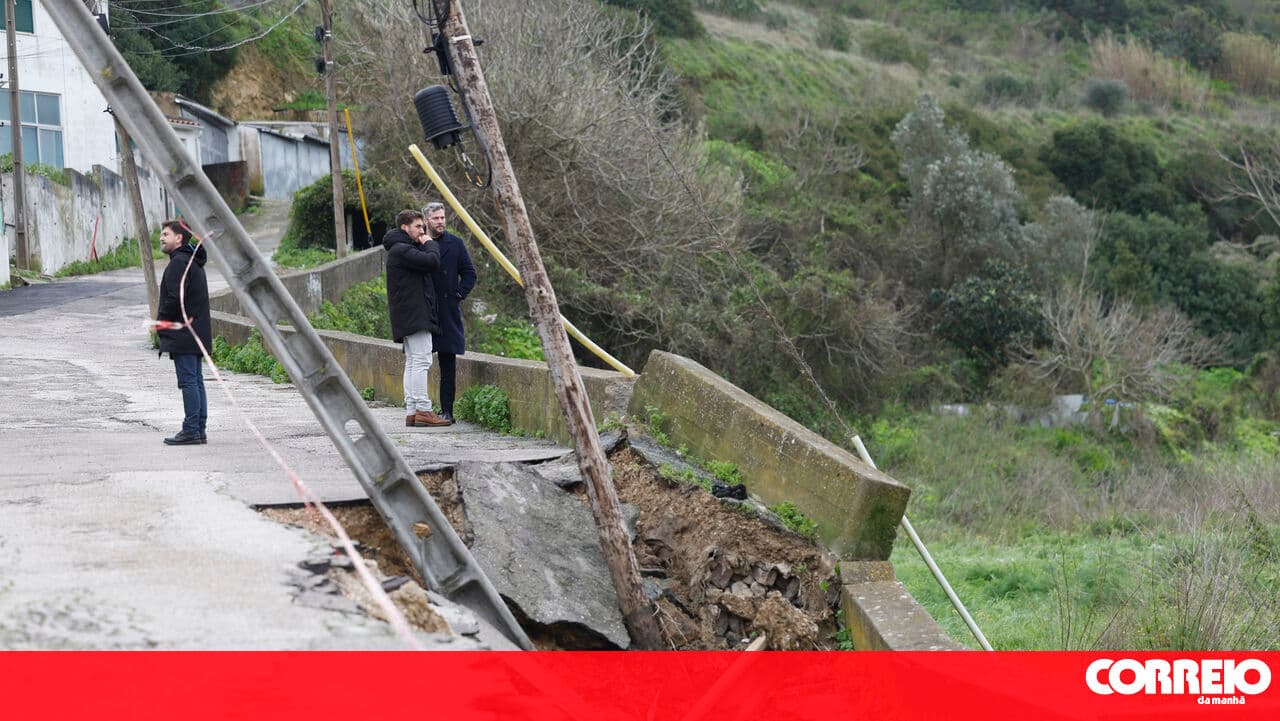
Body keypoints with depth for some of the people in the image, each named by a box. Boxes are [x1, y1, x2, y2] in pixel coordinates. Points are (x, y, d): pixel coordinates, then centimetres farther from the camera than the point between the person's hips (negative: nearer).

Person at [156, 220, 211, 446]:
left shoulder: (179, 263, -14)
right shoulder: (193, 261, 18)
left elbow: (175, 298, -21)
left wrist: (161, 320, -7)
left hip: (182, 335, -10)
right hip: (197, 332, 10)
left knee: (188, 381, -8)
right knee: (196, 380, 10)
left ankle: (190, 431, -8)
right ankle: (199, 431, 13)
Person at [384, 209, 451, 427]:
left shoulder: (402, 249, 23)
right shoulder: (401, 250, -12)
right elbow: (433, 262, -20)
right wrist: (430, 244, -6)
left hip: (408, 317, 11)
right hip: (414, 314, -11)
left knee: (412, 363, 9)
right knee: (421, 361, -13)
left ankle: (411, 411, 8)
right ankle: (422, 410, -15)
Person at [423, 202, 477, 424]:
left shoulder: (455, 243, 7)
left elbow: (469, 273, 11)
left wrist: (459, 295, 1)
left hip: (448, 311, 1)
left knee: (448, 363, 2)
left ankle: (447, 410, 6)